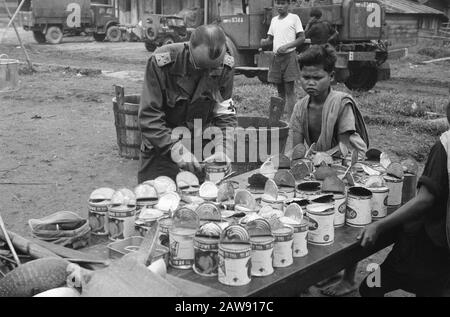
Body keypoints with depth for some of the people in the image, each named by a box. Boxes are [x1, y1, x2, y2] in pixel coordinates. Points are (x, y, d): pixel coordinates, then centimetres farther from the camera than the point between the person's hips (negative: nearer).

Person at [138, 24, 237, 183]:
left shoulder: (225, 66, -11)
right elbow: (148, 117, -24)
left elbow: (226, 115, -6)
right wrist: (175, 149, -35)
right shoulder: (161, 62, -23)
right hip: (160, 149, -3)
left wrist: (221, 148, -23)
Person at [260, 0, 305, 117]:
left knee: (289, 90, -9)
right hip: (276, 57, 5)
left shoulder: (294, 18, 0)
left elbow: (302, 38, -4)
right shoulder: (274, 20, 16)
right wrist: (264, 42, -5)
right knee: (280, 90, 8)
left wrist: (287, 46, -17)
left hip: (289, 56, -5)